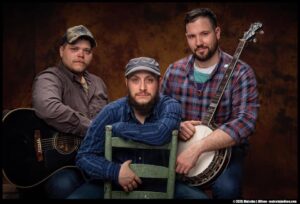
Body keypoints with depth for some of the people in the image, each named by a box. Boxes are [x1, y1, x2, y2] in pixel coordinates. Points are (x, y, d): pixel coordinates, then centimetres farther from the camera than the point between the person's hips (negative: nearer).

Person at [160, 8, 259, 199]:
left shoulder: (240, 72, -12)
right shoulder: (174, 70, 0)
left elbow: (245, 121, -23)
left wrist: (197, 148, -31)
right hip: (181, 146, 3)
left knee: (226, 188, -32)